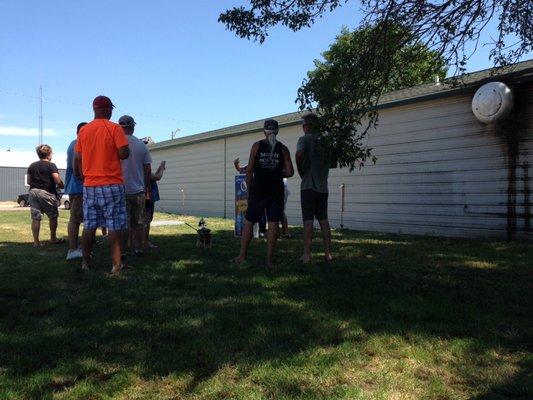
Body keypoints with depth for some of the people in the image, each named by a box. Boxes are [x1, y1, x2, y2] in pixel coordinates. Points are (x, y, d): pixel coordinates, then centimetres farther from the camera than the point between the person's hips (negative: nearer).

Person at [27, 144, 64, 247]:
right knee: (53, 216, 10)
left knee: (35, 218, 4)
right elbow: (58, 181, -14)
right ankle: (53, 238, 18)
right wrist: (61, 186, 6)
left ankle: (36, 241, 3)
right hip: (46, 193, -5)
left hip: (33, 192, 5)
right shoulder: (51, 165, -5)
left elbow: (29, 181, 13)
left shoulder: (32, 166, 12)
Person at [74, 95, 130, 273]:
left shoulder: (83, 130, 9)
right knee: (114, 226, -1)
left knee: (89, 226, 10)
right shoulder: (114, 128, -6)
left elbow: (77, 159, 11)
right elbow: (124, 154, -13)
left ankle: (86, 262, 17)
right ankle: (116, 264, -1)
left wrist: (80, 177, 23)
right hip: (112, 185, -5)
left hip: (89, 185, 5)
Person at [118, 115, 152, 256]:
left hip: (122, 190, -2)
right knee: (138, 222, 11)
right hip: (139, 190, 2)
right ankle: (139, 249, 16)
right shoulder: (142, 145, 3)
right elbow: (147, 169, 6)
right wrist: (148, 188, 16)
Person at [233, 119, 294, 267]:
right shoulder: (283, 149, 2)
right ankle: (269, 259, 2)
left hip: (258, 191, 0)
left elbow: (249, 171, 0)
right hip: (276, 192, 1)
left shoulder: (257, 146, 1)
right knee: (273, 224, 2)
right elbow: (290, 172, -1)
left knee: (248, 222, 9)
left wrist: (249, 190, 10)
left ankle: (242, 256, 13)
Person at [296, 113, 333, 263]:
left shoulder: (305, 139, -6)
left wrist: (301, 172, -10)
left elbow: (299, 154, -24)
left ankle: (307, 254, -1)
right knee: (323, 219, 10)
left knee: (308, 220, -3)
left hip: (308, 185, -5)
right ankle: (328, 253, 12)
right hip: (323, 186, 5)